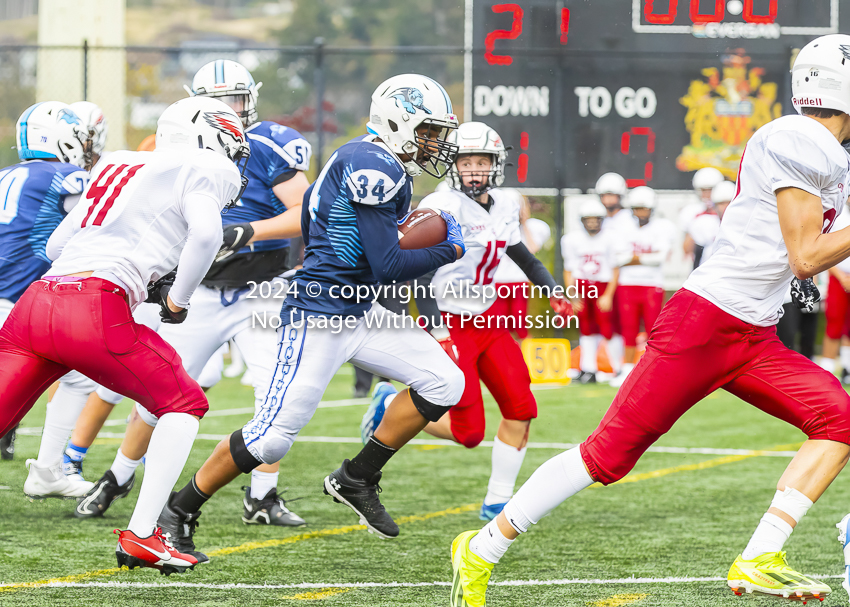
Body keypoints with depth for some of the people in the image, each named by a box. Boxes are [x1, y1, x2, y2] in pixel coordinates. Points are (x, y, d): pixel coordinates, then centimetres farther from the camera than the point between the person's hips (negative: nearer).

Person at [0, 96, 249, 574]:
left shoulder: (120, 165, 30)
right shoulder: (202, 169, 8)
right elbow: (206, 234, -12)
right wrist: (176, 300, 3)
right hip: (94, 309, -6)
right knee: (184, 406, 12)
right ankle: (141, 536, 4)